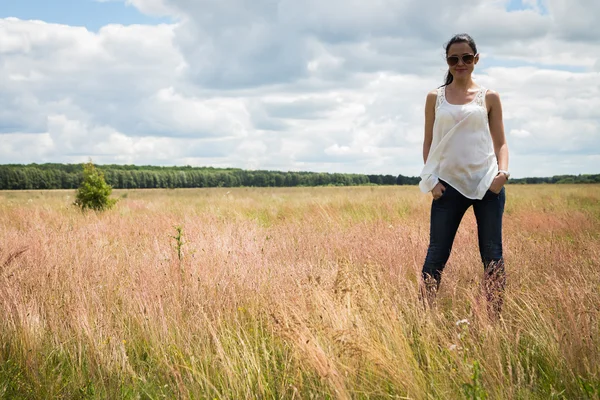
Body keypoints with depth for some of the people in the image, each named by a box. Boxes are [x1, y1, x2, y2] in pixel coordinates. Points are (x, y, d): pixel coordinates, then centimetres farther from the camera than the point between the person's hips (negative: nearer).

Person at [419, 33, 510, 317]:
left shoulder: (489, 97, 7)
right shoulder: (435, 98, 9)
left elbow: (500, 142, 7)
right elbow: (428, 142, 9)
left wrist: (502, 171, -12)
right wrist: (432, 180, -3)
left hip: (487, 183, 0)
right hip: (450, 184, 0)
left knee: (492, 254, 3)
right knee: (437, 254, -1)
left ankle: (496, 317, 10)